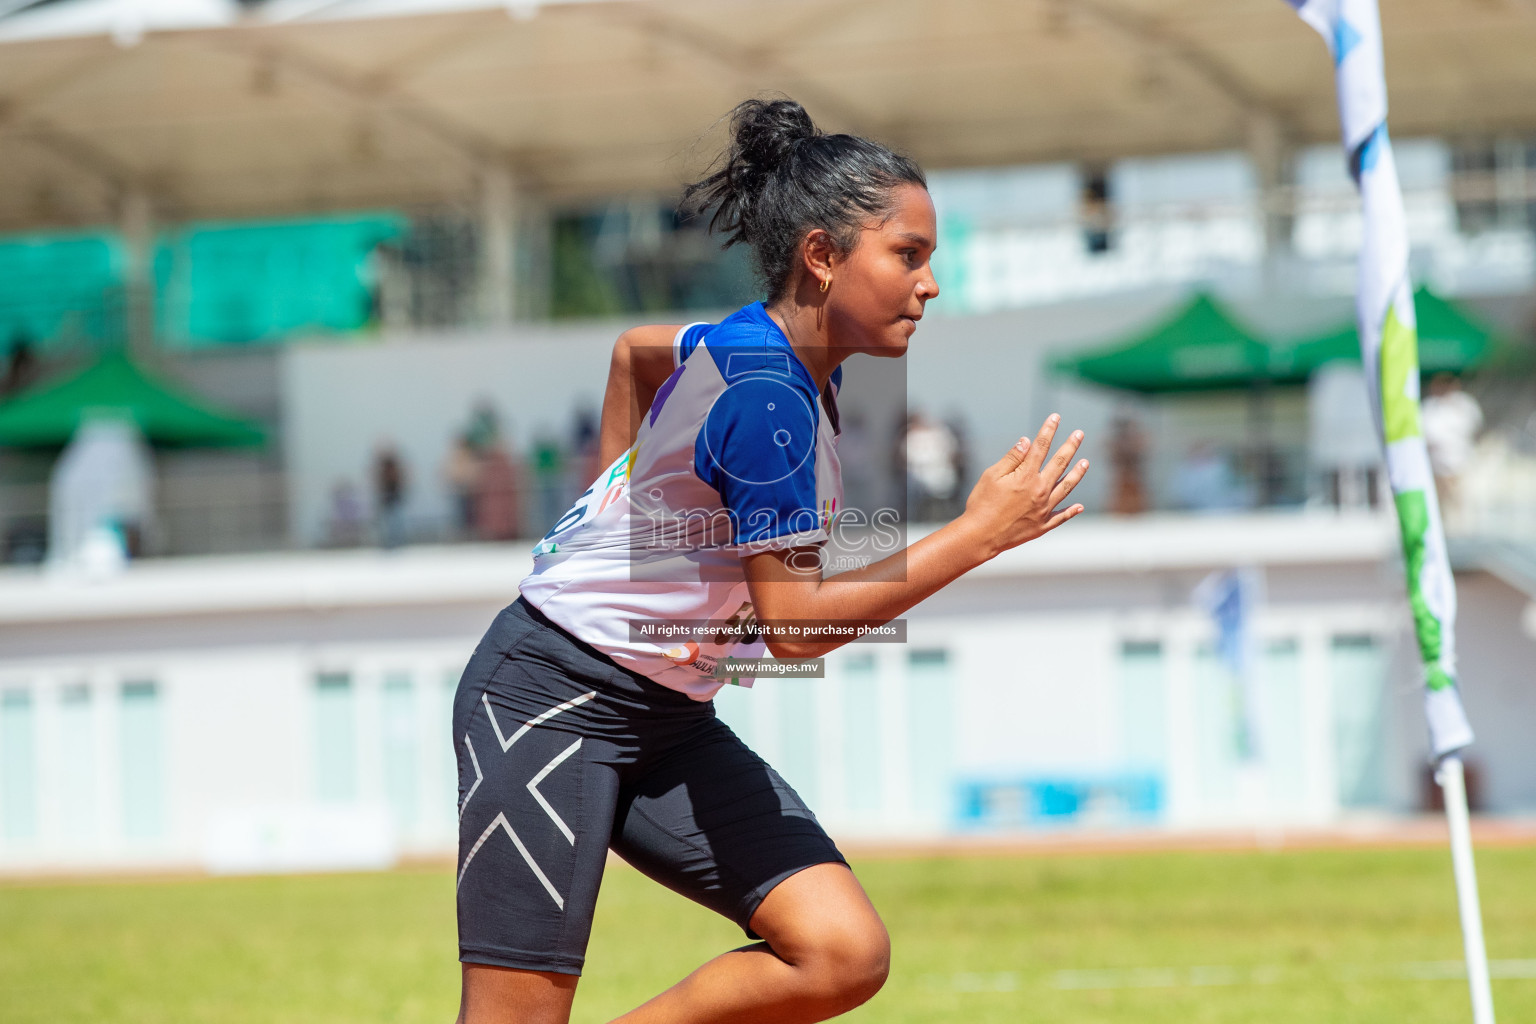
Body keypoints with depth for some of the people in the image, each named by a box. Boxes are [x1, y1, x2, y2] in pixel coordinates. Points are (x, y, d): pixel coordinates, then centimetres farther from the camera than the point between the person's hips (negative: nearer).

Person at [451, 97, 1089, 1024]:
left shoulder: (763, 348, 5)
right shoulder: (766, 396, -22)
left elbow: (635, 349, 26)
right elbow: (794, 624, -22)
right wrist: (980, 534, -20)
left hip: (668, 720, 9)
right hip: (553, 697, -9)